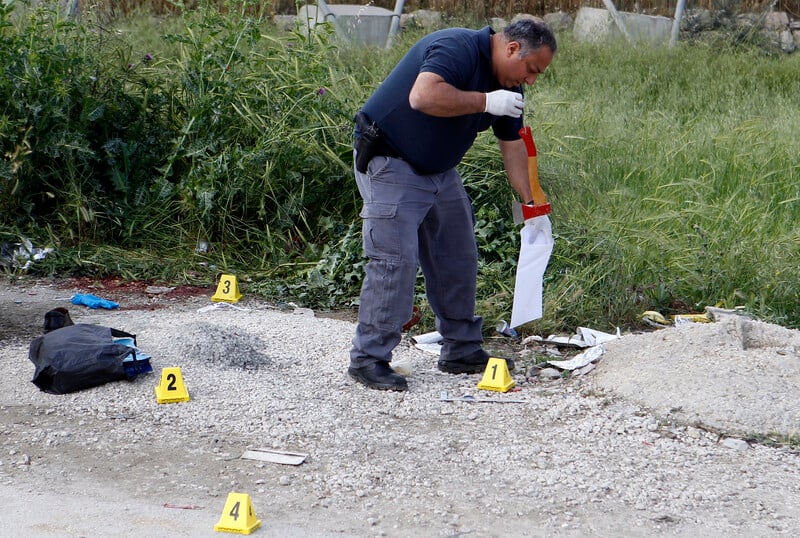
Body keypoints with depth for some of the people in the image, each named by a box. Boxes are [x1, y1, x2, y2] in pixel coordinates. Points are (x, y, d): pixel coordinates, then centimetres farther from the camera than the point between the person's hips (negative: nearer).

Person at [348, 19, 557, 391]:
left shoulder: (507, 85, 5)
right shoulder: (458, 49, -23)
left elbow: (513, 147, 11)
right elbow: (423, 96, -40)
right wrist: (485, 101, -31)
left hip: (439, 170, 10)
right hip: (389, 161, -10)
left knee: (459, 258, 11)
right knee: (395, 259, -14)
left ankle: (461, 350, 22)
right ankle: (368, 359, -8)